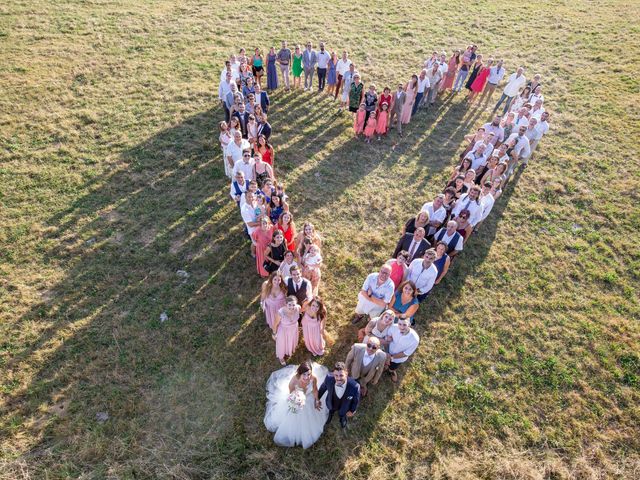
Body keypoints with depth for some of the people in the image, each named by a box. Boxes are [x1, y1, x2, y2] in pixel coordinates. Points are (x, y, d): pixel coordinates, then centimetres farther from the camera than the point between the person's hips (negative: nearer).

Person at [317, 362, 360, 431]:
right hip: (331, 404, 1)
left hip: (344, 408, -1)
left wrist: (352, 411, -4)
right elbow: (323, 387, -14)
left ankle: (343, 420, 69)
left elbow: (356, 400, -20)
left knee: (342, 415, 34)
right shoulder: (329, 378, -39)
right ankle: (330, 416, 71)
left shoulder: (354, 386, -43)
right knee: (330, 412, 36)